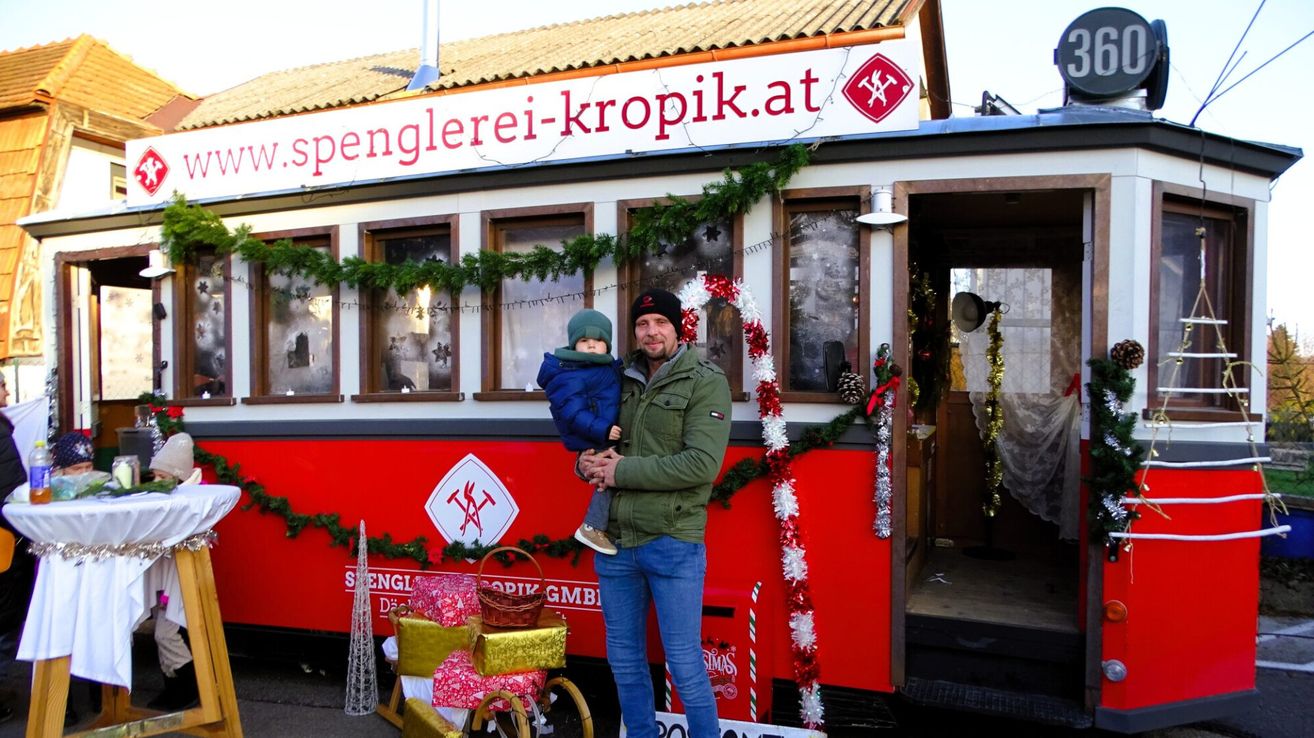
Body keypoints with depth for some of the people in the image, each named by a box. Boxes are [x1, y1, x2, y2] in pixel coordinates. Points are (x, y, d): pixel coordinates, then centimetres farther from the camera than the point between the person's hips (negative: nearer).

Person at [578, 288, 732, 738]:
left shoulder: (705, 382, -5)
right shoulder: (623, 380, 11)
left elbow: (702, 464, -17)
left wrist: (622, 471, -15)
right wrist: (588, 463, -3)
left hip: (672, 542, -5)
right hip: (614, 538, 6)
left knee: (684, 664, 2)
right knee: (624, 658, 16)